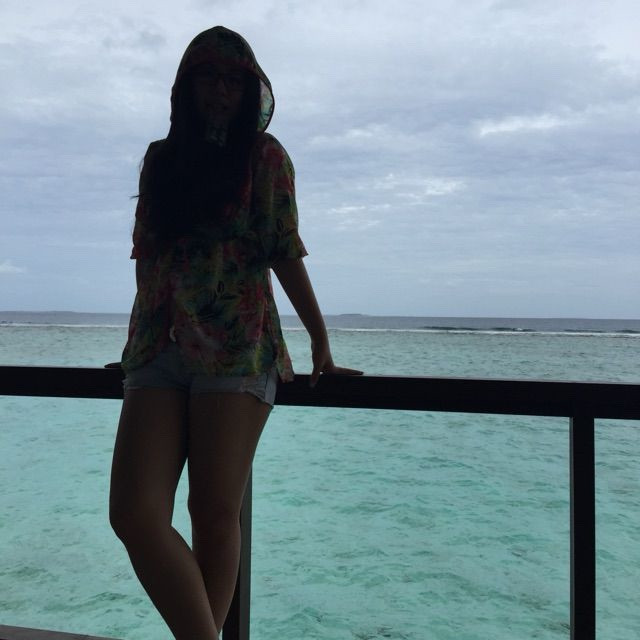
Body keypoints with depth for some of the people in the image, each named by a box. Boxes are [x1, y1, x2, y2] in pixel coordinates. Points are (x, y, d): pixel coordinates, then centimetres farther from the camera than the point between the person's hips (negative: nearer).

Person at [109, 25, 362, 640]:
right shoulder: (160, 158, 17)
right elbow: (146, 255, 20)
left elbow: (285, 253, 6)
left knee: (216, 515, -5)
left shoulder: (266, 155, 8)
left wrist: (320, 341, 2)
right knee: (134, 513, -10)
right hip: (158, 349, 4)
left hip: (238, 348, -3)